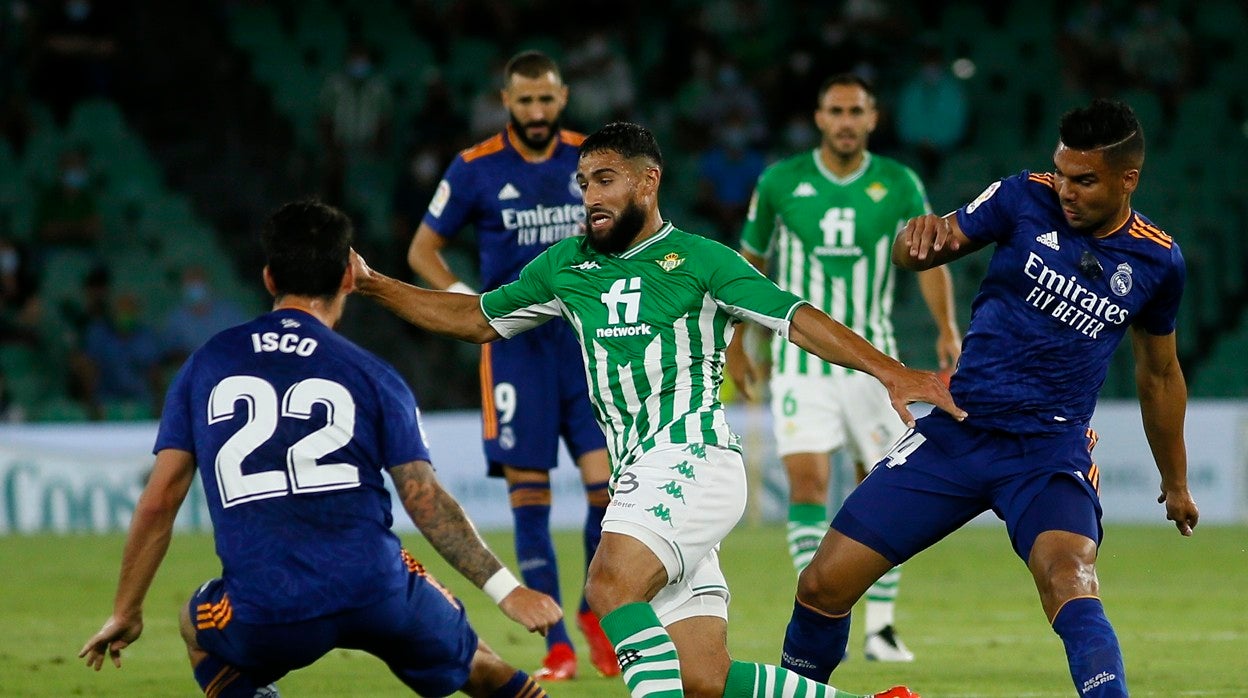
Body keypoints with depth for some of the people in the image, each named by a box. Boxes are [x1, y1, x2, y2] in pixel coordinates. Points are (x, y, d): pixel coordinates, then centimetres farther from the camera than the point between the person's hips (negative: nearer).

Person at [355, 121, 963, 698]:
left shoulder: (697, 259, 1)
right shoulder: (566, 266, 18)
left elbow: (794, 317, -6)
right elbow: (478, 319, 28)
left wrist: (887, 371, -18)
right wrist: (371, 285, 19)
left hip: (692, 463, -6)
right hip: (640, 478, 6)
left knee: (611, 586, -30)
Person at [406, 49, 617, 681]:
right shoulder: (476, 169, -2)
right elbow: (423, 250, 5)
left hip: (588, 340, 2)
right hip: (516, 345, -2)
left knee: (608, 480, -8)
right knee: (529, 497, -3)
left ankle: (596, 612, 15)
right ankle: (556, 645, 3)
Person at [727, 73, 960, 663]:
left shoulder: (900, 185, 0)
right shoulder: (781, 182, 0)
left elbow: (928, 258, 3)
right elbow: (750, 262, 12)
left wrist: (946, 328, -13)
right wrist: (735, 345, 13)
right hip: (801, 364, -1)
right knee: (807, 482, -13)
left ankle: (881, 625, 10)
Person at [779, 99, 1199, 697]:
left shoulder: (1157, 261, 2)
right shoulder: (1026, 199, -3)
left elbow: (1159, 374, 18)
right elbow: (915, 255, 4)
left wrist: (1175, 481, 27)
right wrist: (918, 236, -22)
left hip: (1052, 451, -1)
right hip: (958, 432, 1)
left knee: (1071, 585, -32)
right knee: (825, 582, -3)